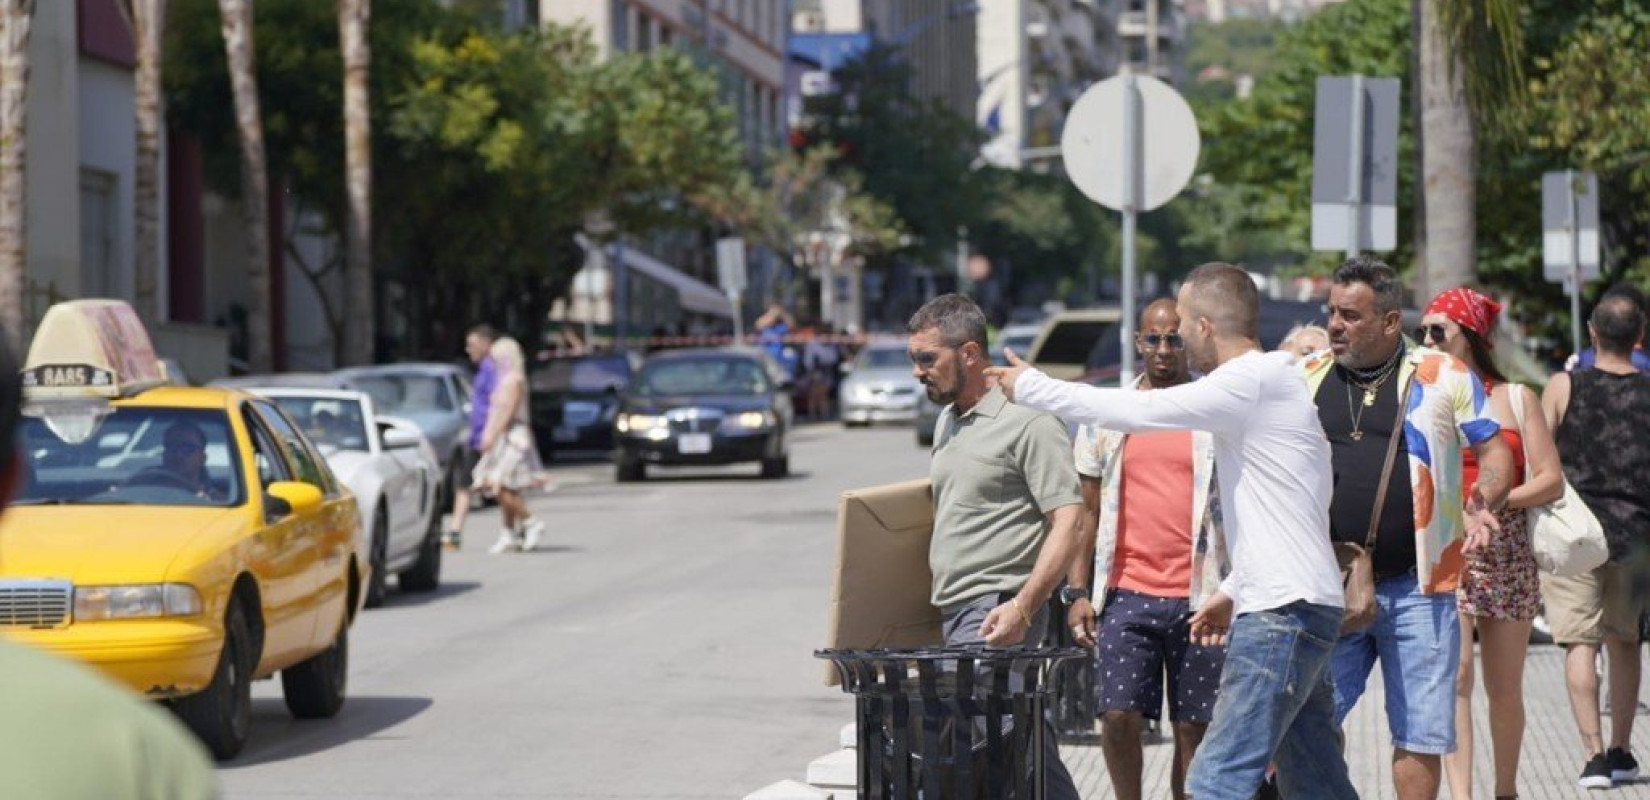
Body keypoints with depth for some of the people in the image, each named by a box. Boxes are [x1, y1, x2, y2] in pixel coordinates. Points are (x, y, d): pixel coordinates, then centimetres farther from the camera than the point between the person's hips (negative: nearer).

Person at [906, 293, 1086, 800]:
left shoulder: (1027, 421, -10)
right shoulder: (949, 421, 18)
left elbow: (1067, 521, -16)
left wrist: (1022, 607, -24)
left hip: (998, 611, -9)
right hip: (957, 609, 9)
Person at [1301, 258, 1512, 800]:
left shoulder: (1444, 378, 2)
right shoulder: (1307, 378, 11)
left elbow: (1496, 453, 5)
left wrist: (1483, 502, -15)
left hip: (1416, 590, -2)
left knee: (1419, 734, 4)